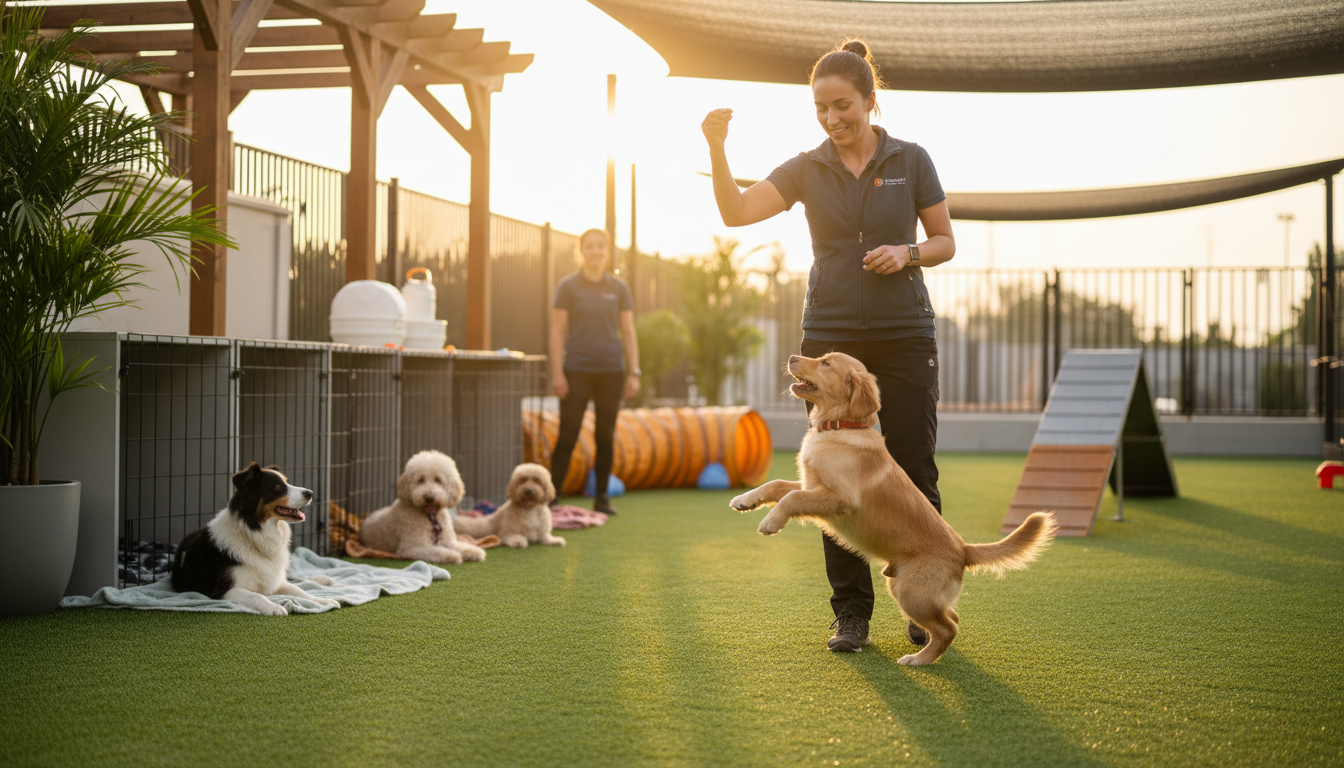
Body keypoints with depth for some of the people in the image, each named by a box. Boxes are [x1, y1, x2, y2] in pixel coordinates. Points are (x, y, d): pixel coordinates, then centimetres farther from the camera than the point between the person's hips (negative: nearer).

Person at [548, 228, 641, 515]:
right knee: (567, 436, -4)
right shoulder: (568, 286, 0)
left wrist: (634, 372, 1)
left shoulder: (618, 288, 6)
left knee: (606, 437, 6)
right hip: (577, 371, -2)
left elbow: (628, 332, 8)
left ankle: (601, 497, 14)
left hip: (611, 372, 2)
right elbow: (557, 332, -1)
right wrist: (557, 373, -8)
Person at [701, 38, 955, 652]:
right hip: (832, 337, 1)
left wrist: (907, 252, -13)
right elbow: (736, 212, -9)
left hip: (904, 335, -1)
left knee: (913, 472, -1)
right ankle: (851, 614, 9)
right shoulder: (806, 170, 4)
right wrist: (716, 148, -23)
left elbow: (945, 243, 8)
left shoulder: (910, 160, 2)